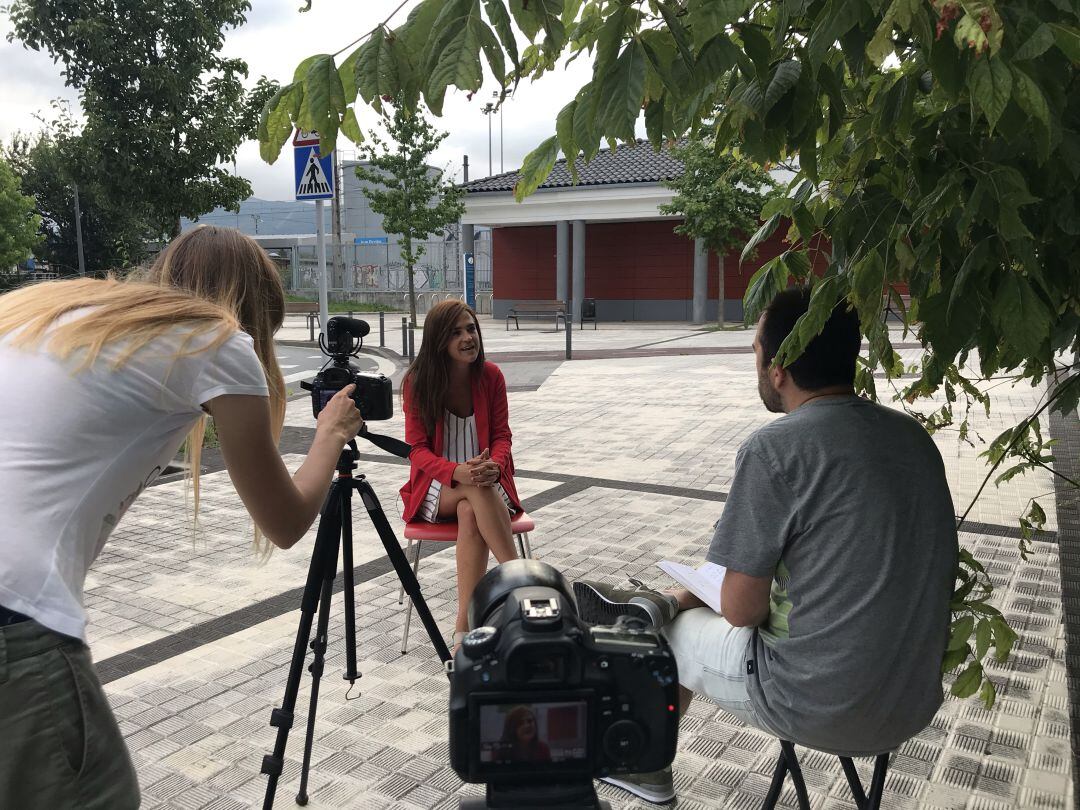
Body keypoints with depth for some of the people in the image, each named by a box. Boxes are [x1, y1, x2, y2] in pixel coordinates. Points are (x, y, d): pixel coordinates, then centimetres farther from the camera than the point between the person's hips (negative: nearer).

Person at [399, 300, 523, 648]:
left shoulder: (491, 376, -2)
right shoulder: (417, 382, -8)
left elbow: (501, 436, 1)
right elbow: (417, 449, -9)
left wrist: (494, 465, -25)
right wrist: (458, 472, -30)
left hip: (485, 478, 1)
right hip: (437, 486, -1)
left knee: (470, 513, -35)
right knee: (478, 490, -36)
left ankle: (464, 627, -35)